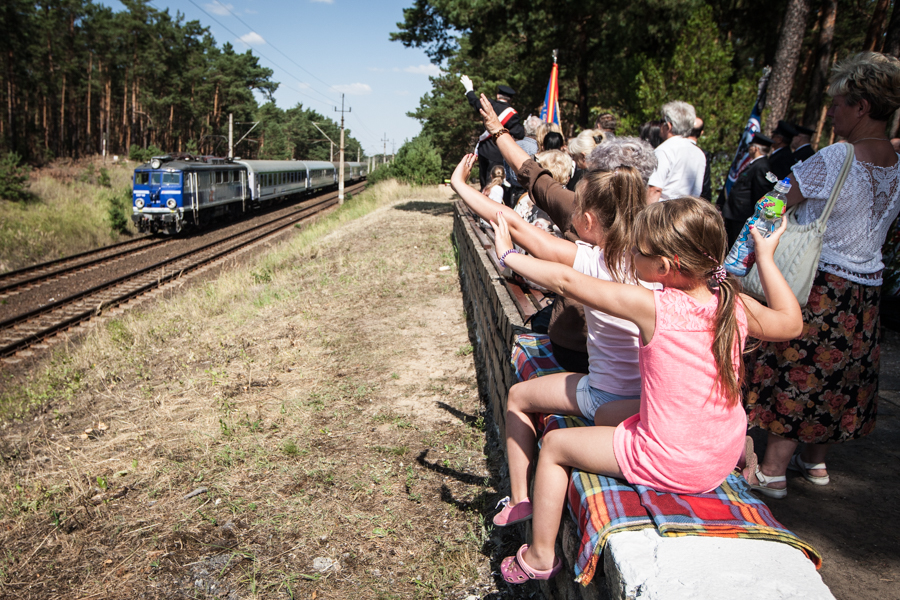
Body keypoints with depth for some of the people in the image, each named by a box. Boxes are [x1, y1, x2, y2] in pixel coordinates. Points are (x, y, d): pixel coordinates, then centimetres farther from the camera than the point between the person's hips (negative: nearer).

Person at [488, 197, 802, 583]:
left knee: (554, 445, 11)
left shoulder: (652, 307, -24)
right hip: (724, 459, 7)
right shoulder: (735, 306, -10)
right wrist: (765, 257, 15)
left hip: (668, 467, -6)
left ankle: (540, 557, 22)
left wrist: (509, 255, -6)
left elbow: (566, 281, -19)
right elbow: (790, 322, 11)